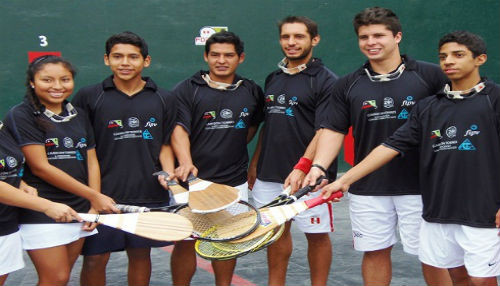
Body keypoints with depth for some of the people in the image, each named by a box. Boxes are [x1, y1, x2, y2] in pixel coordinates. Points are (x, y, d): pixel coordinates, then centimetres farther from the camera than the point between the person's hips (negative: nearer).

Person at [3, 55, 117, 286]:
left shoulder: (78, 116, 12)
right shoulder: (21, 116, -7)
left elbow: (91, 161, 12)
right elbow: (40, 167, -13)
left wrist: (94, 207, -2)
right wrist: (93, 196, -13)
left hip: (79, 212, 6)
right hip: (41, 213, -5)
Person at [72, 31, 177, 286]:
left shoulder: (164, 100, 6)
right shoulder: (88, 97, 0)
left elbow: (165, 145, 11)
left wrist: (169, 175, -7)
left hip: (149, 194, 2)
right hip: (102, 194, -2)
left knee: (141, 254, 13)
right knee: (95, 258, 2)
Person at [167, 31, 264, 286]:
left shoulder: (252, 92, 8)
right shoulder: (187, 90, -2)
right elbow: (179, 130, -13)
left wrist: (239, 155, 13)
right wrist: (185, 162, -30)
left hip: (234, 182, 3)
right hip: (194, 180, -3)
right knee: (185, 241, 0)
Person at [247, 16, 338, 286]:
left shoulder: (326, 80, -7)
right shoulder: (272, 78, 13)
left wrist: (302, 167, -26)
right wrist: (254, 163, 15)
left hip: (307, 176, -6)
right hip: (269, 173, 6)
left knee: (317, 234, 5)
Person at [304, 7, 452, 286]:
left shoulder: (431, 75, -2)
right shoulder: (347, 85, 6)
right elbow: (334, 130, 4)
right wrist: (318, 165, -11)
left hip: (419, 187, -2)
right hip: (368, 188, 3)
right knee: (375, 252, 11)